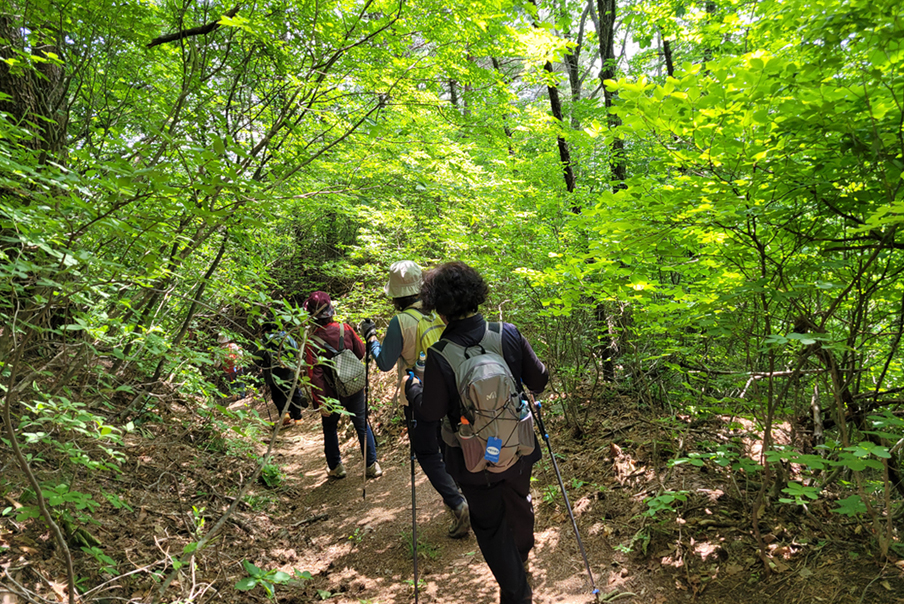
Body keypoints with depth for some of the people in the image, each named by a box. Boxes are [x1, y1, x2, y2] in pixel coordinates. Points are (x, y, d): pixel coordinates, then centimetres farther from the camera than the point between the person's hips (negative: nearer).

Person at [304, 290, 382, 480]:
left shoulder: (312, 342, -20)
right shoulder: (345, 329, -13)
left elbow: (315, 375, -20)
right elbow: (361, 352, 0)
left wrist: (321, 402, -14)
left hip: (333, 394, -2)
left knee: (329, 428, 20)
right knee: (362, 425, 15)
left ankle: (336, 467, 30)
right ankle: (372, 465, 21)